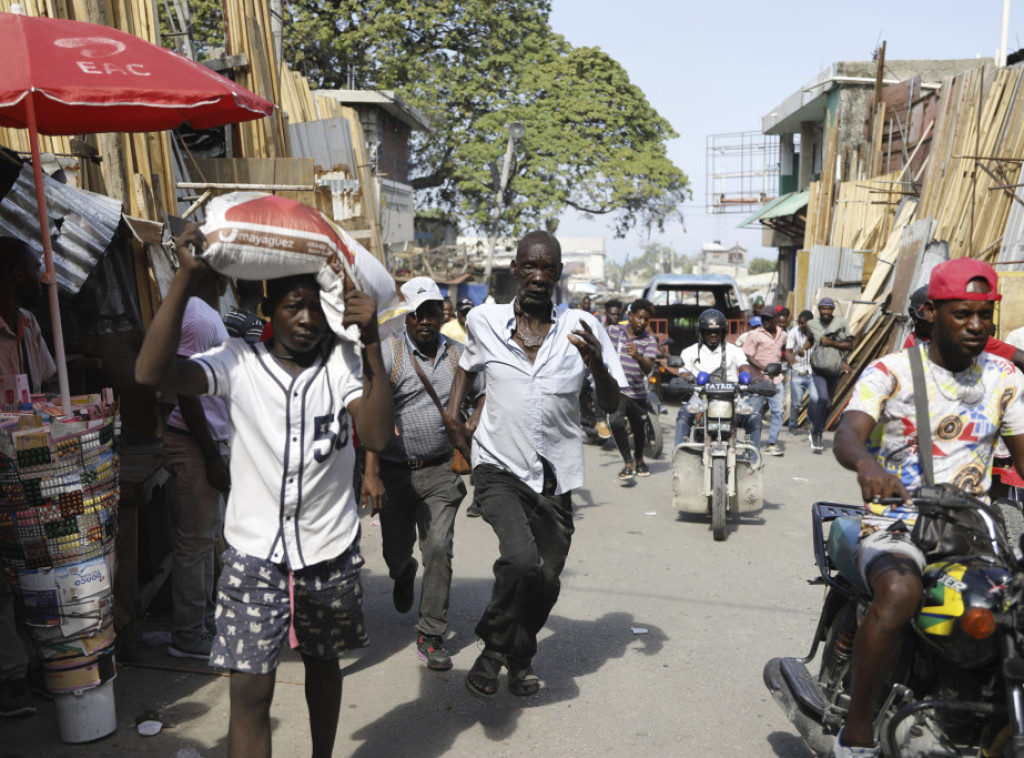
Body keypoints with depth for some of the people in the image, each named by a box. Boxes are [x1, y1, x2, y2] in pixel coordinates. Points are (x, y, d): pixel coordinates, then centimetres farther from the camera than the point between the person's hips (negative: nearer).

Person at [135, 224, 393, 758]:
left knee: (323, 663, 23)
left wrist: (371, 341, -26)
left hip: (331, 552, 2)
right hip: (255, 554, -2)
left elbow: (376, 435, -20)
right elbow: (152, 373, -22)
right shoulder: (238, 363, -7)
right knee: (251, 692, -2)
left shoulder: (344, 363, -5)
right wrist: (186, 278, -26)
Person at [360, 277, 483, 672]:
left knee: (439, 550, -6)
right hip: (394, 471, -1)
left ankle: (431, 636, 9)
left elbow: (485, 396, 17)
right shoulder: (387, 352, -9)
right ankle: (404, 574, 50)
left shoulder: (458, 354, 3)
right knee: (395, 553, 11)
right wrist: (371, 473, -25)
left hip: (440, 470, 1)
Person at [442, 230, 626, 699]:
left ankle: (519, 655, 40)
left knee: (546, 583, 9)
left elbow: (612, 406, -1)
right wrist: (453, 408, 10)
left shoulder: (582, 329, -3)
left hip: (554, 476, 2)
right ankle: (493, 648, 4)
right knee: (521, 560, -25)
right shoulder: (483, 321, -1)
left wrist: (597, 364, -20)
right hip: (499, 468, -2)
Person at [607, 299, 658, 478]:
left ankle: (639, 459, 42)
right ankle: (628, 462, -12)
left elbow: (648, 369, -19)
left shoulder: (649, 340, -5)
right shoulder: (613, 331, -1)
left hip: (637, 392, 1)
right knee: (616, 421, -25)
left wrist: (638, 356, -37)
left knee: (639, 429, 13)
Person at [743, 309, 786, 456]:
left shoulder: (782, 334, 10)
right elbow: (748, 356, -9)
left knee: (778, 411, -1)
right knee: (754, 412, 3)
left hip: (776, 378, 4)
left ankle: (772, 443, 4)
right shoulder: (754, 335, -5)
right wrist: (763, 368, -19)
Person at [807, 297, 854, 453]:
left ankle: (817, 434, 30)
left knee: (828, 403, 11)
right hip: (818, 368, -1)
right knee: (822, 398, -23)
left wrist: (831, 343, -16)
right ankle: (816, 434, -12)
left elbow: (850, 345, -5)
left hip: (834, 369, 1)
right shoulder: (812, 324, 2)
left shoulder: (841, 323, -4)